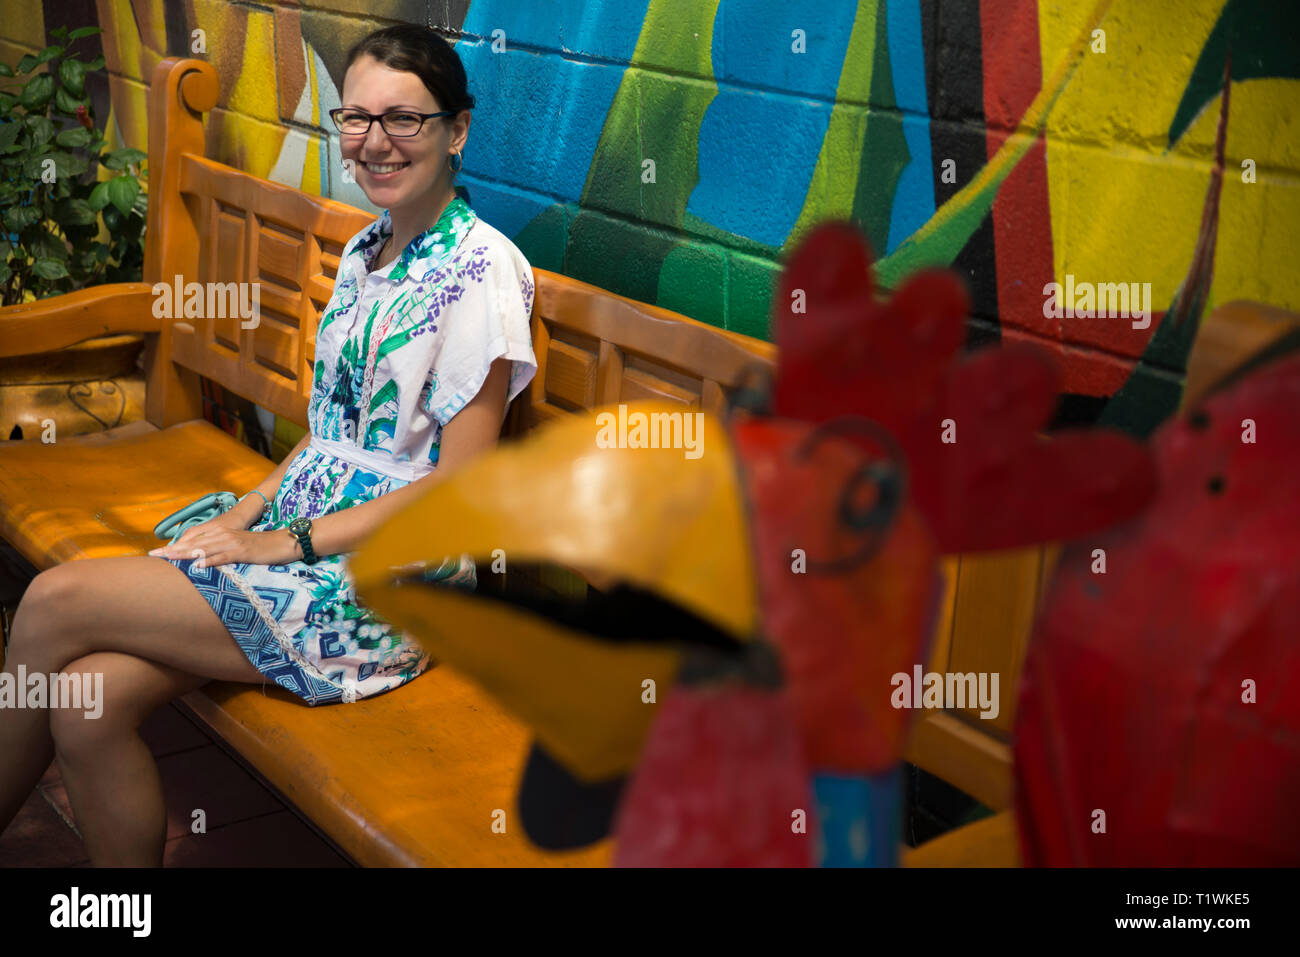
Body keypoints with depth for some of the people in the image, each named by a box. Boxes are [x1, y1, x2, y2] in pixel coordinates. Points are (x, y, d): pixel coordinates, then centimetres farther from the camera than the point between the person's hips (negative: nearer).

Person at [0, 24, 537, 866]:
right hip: (302, 527, 7)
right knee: (89, 703, -14)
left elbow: (459, 485, -16)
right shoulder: (366, 251, 13)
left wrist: (287, 545, -14)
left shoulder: (481, 269, -13)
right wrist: (243, 516, 2)